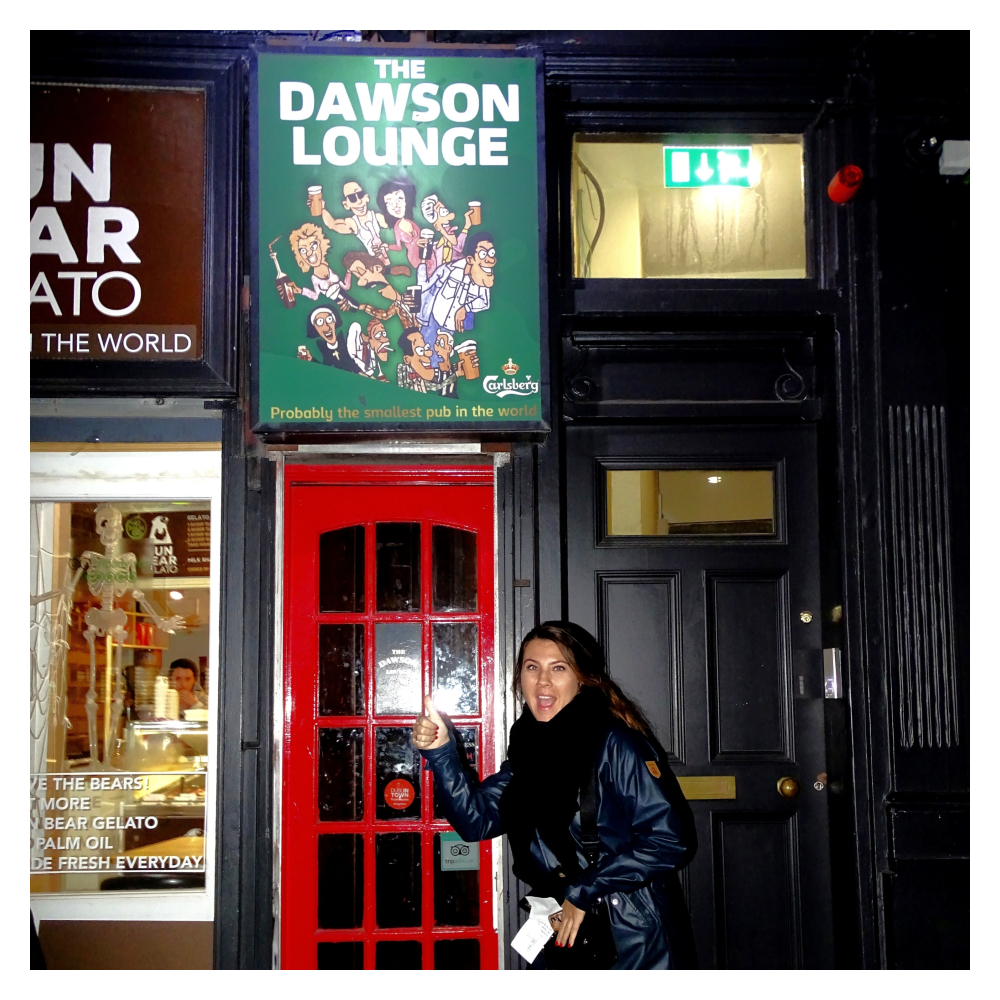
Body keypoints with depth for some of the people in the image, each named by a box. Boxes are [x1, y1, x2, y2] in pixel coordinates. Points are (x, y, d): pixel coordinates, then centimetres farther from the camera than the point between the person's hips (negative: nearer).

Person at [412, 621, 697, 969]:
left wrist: (582, 891, -17)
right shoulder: (529, 747, 7)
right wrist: (440, 752, -9)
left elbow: (671, 839, -20)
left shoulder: (615, 744, -15)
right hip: (562, 936, 6)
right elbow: (476, 820, 4)